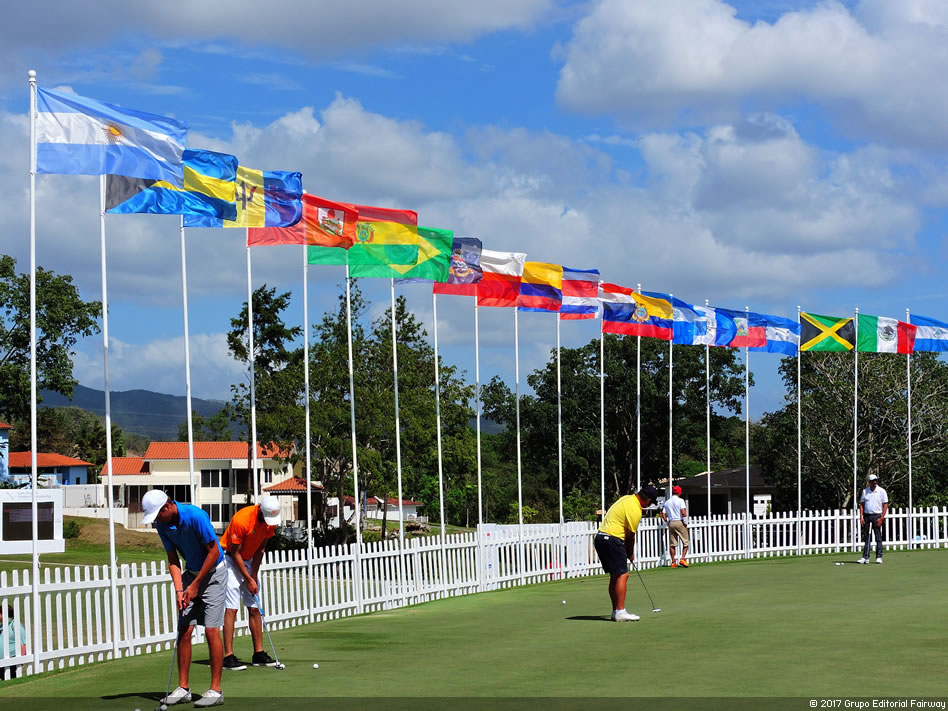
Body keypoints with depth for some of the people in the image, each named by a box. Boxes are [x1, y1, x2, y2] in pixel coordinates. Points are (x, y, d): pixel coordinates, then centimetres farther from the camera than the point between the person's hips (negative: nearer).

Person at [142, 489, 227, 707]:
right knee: (184, 630, 1)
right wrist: (179, 589, -13)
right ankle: (183, 688, 7)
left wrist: (195, 585, -16)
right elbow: (173, 560, 1)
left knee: (211, 630, -11)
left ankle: (215, 690, -7)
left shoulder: (196, 516, -26)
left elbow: (214, 552, -20)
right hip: (191, 573, 7)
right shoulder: (163, 526, -5)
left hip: (213, 572, -7)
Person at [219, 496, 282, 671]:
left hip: (249, 560, 7)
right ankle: (228, 656, -13)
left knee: (254, 608, 5)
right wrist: (248, 579, -16)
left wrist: (253, 576, -4)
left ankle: (258, 653, 8)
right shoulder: (241, 520, -29)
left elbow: (260, 549, 1)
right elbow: (235, 553, -20)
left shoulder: (271, 521, -10)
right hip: (230, 559, -7)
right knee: (231, 608, -12)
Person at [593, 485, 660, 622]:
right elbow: (630, 535, -7)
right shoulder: (635, 510, -15)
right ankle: (620, 612, -17)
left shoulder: (627, 499, 15)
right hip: (612, 540, -10)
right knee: (622, 575, -11)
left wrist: (629, 552, 17)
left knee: (615, 576, 13)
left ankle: (616, 611, 16)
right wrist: (631, 554, 9)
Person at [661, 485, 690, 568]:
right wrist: (685, 523, -6)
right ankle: (683, 559, -12)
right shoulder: (680, 500, -4)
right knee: (685, 542, 2)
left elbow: (663, 514, 6)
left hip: (671, 523, 5)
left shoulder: (667, 502, 11)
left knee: (672, 544, 7)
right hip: (680, 522, -5)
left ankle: (673, 562, 7)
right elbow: (683, 512, -14)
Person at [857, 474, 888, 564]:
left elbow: (885, 505, -3)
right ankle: (865, 557, 6)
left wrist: (881, 518, -11)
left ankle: (879, 557, 2)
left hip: (877, 516, -3)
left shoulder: (881, 491, -1)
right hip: (867, 516, 3)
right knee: (867, 538, 4)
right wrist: (861, 517, 0)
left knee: (878, 538, -2)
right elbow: (861, 504, 11)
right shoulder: (865, 491, 8)